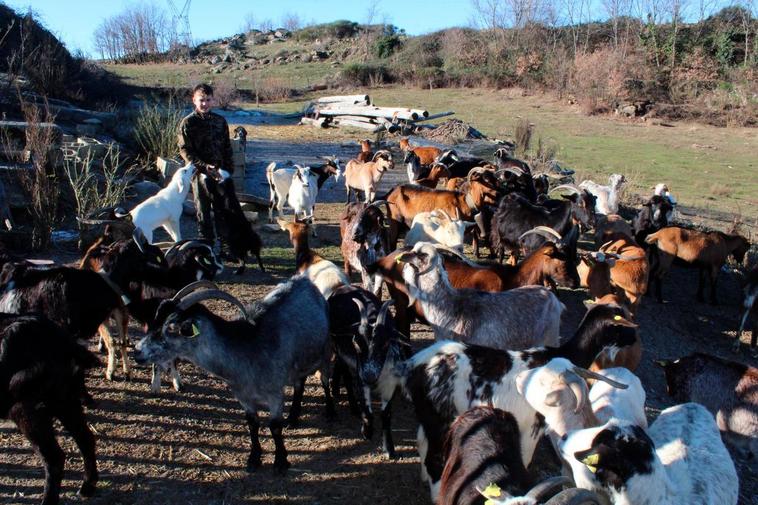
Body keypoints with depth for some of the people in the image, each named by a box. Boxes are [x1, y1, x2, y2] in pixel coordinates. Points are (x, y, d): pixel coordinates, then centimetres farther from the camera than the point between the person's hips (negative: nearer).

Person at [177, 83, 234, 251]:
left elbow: (227, 147, 13)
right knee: (203, 212, 3)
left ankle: (221, 243, 18)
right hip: (200, 174, -3)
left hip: (220, 172, 3)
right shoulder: (188, 123, -3)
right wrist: (204, 166, -18)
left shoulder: (220, 121, 8)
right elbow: (185, 150, -8)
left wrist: (228, 169, 3)